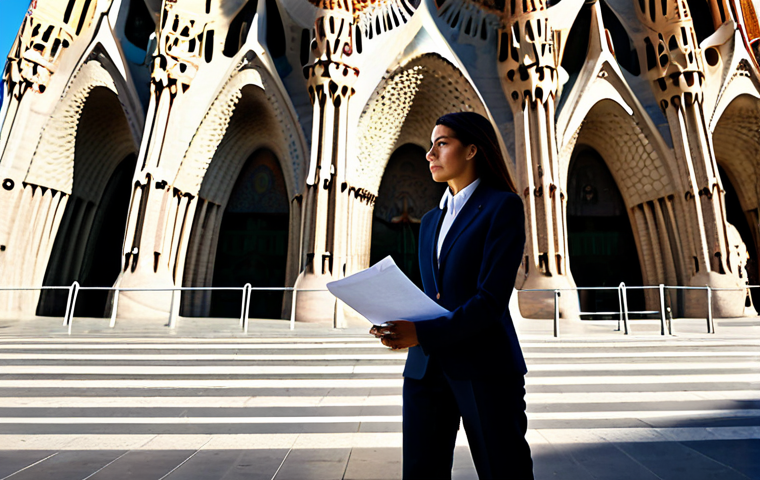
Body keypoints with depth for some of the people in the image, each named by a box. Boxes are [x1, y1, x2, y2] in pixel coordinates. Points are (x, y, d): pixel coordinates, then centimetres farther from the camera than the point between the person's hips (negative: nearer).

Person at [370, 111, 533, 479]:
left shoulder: (503, 205, -5)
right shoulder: (430, 220, 15)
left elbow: (492, 300, -14)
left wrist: (423, 334, -21)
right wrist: (399, 324, -3)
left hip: (484, 369, -5)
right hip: (426, 368, 6)